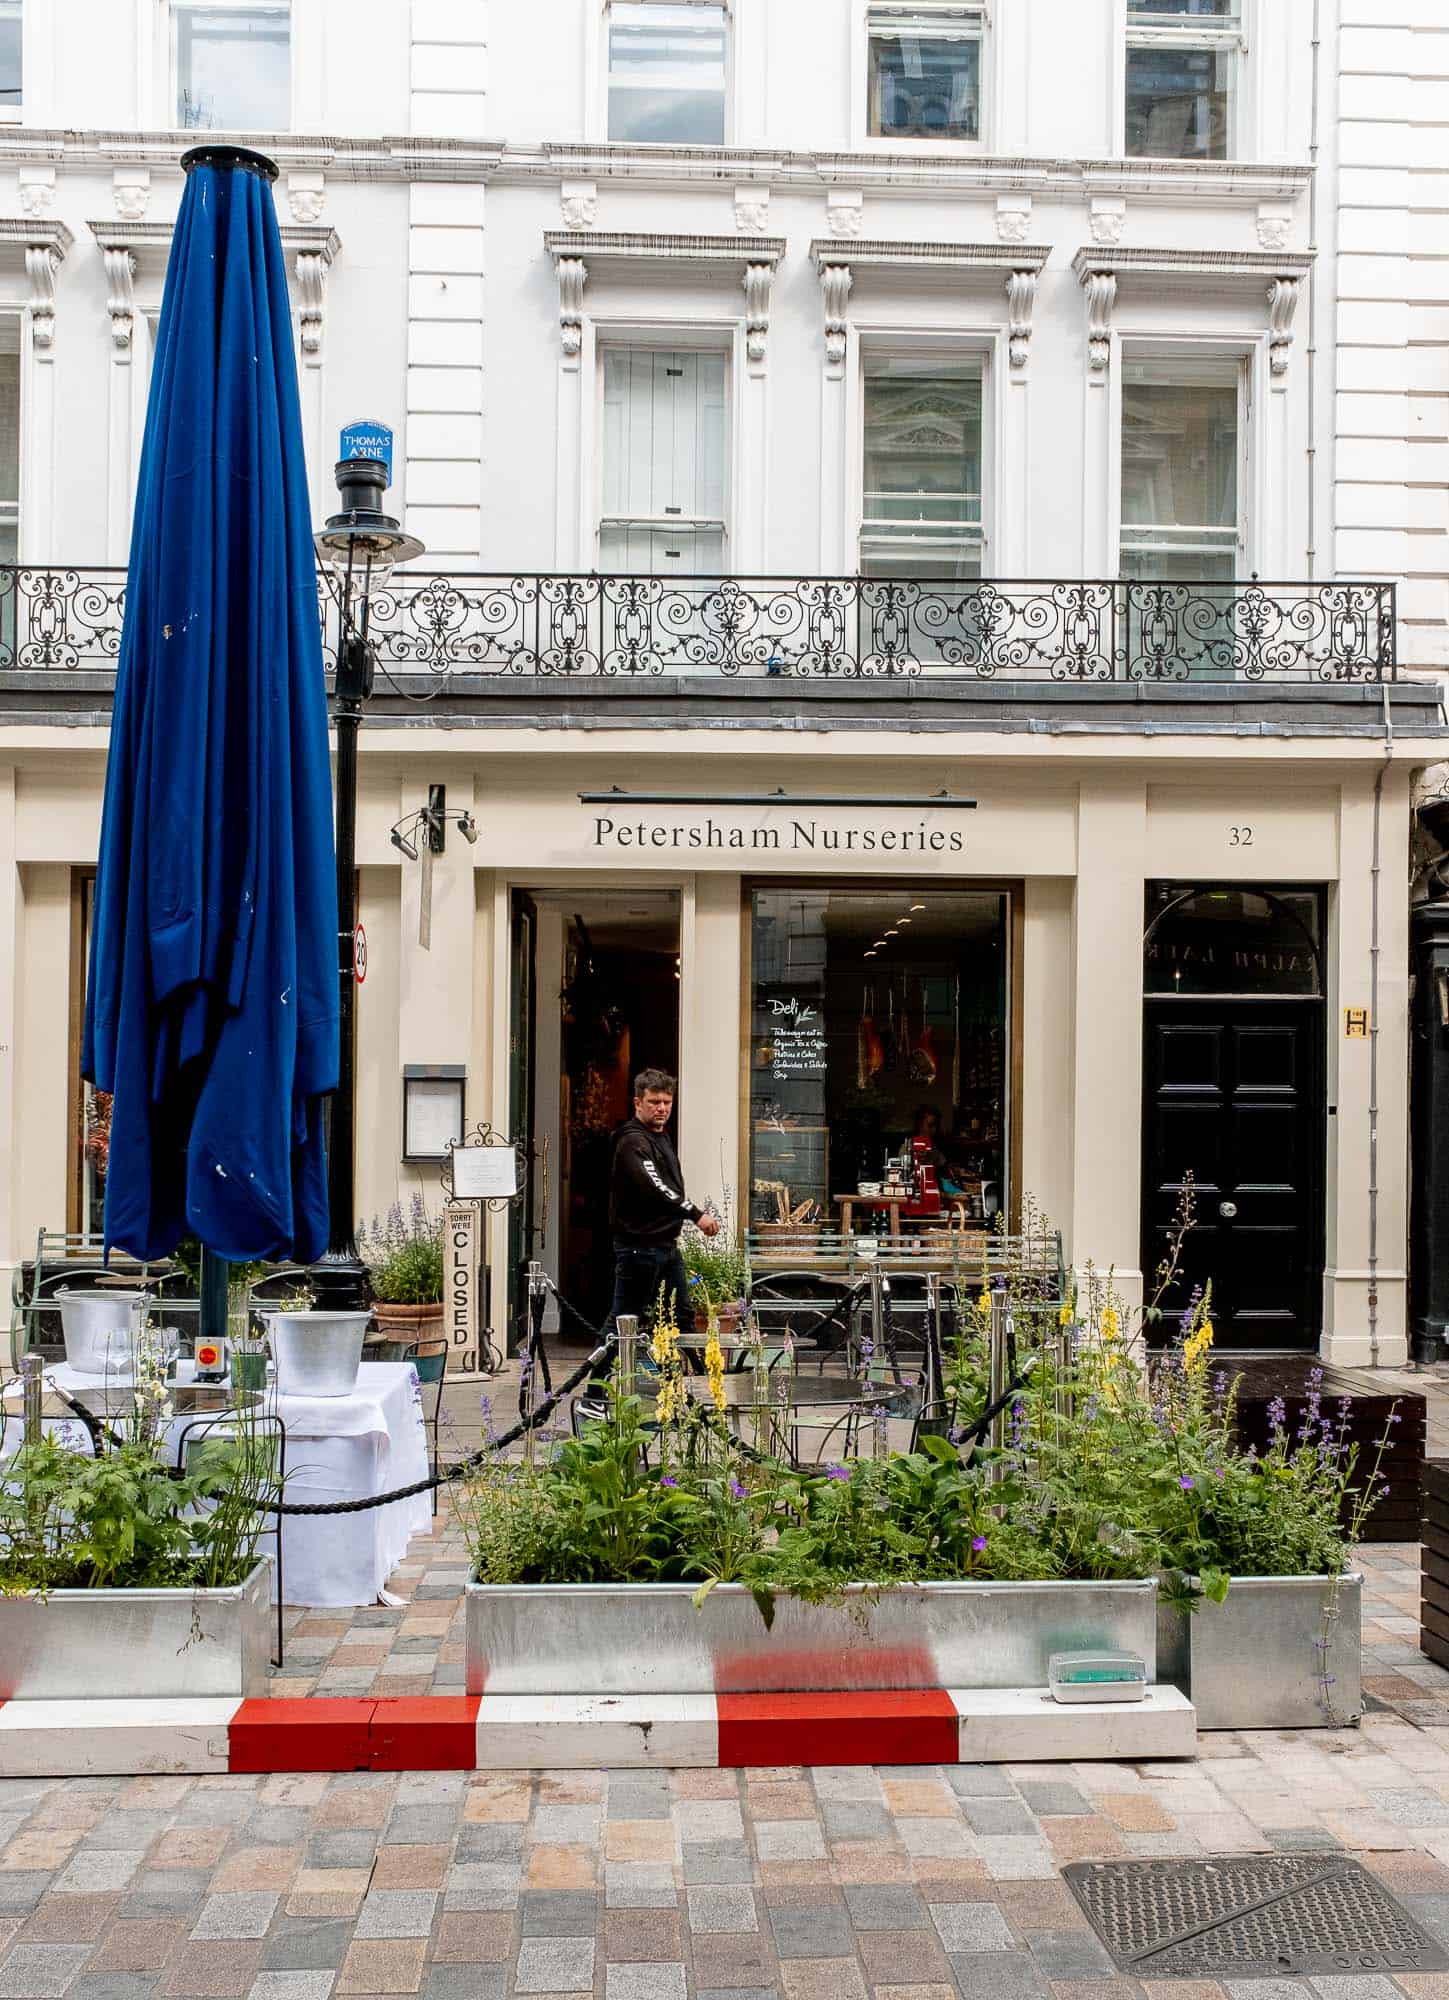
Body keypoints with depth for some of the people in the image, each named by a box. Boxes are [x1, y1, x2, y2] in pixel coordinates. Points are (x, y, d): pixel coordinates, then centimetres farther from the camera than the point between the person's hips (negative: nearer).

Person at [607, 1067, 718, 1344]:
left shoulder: (661, 1137, 18)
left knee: (682, 1315, 12)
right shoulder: (633, 1141, -15)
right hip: (640, 1246, -10)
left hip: (667, 1246, 10)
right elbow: (653, 1187, -28)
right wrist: (695, 1214, -29)